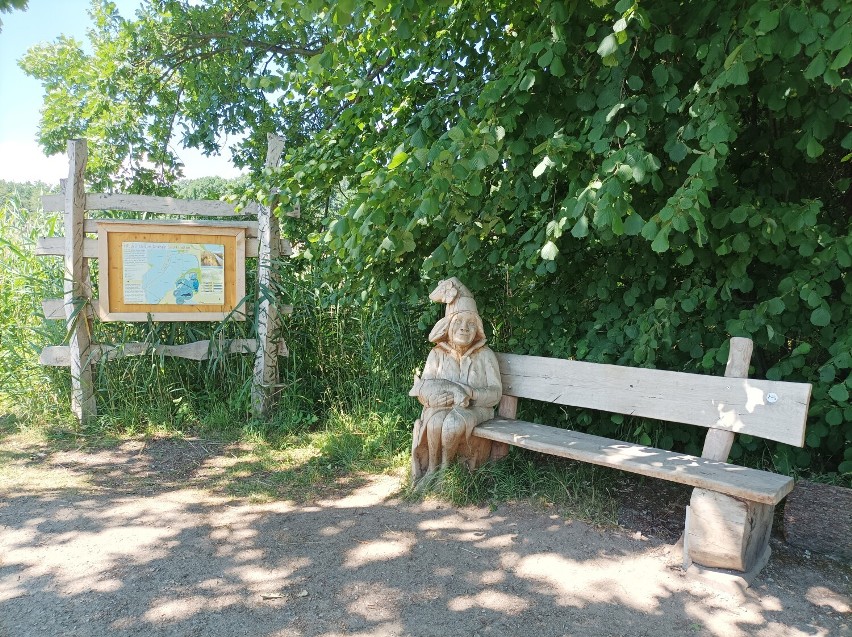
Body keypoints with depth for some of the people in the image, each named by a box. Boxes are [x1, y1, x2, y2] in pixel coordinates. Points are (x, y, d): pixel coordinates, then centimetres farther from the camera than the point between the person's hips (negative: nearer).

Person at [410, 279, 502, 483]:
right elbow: (423, 391, -3)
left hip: (474, 409, -1)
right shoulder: (438, 353, 2)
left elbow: (495, 393, -5)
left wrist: (469, 393, -22)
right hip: (441, 407, 1)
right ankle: (432, 470, -11)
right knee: (435, 423, -33)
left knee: (454, 423, -34)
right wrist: (451, 393, -20)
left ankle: (443, 469, -10)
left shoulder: (485, 355, -2)